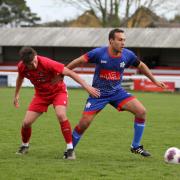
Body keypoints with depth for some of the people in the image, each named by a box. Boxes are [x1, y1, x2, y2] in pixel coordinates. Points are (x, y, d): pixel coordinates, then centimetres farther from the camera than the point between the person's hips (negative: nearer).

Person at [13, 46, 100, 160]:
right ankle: (25, 146, 26)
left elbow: (69, 73, -29)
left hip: (58, 91, -4)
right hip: (41, 94, 4)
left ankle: (70, 149, -20)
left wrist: (87, 87, -32)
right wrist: (16, 95, 21)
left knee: (61, 115, -31)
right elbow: (20, 77, 9)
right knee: (26, 122, -4)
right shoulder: (21, 67, -18)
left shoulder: (47, 63, -32)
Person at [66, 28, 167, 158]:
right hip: (98, 93, -3)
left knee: (141, 111, -14)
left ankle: (136, 146, 2)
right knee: (84, 123, -10)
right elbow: (79, 61, -9)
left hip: (117, 92, 3)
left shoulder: (128, 55, -9)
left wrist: (155, 81, 16)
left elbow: (141, 66, 10)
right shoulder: (99, 53, -20)